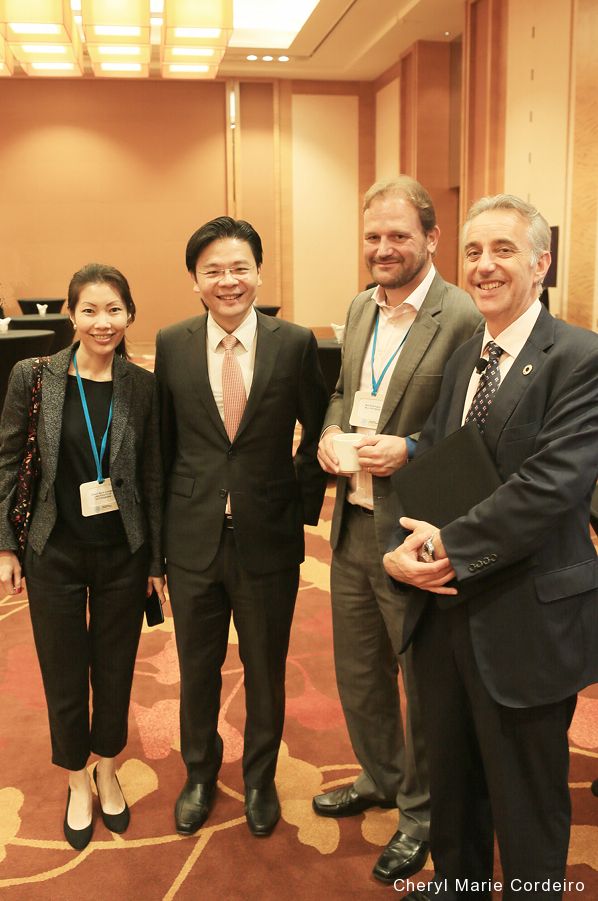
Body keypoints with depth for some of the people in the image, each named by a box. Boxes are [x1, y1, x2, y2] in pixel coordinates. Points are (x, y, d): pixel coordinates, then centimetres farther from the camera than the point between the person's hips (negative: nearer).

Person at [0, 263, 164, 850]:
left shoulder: (143, 388, -5)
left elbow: (153, 477, 0)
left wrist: (157, 560, 2)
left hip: (123, 554, 1)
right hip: (56, 554, -1)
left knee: (116, 669, 14)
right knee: (64, 673, 12)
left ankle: (107, 770, 41)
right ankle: (77, 780, 37)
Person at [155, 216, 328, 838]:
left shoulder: (295, 343, -7)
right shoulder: (171, 345, -3)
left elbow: (320, 430, 3)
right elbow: (164, 440, 5)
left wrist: (304, 502, -1)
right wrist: (166, 518, 5)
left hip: (269, 539, -1)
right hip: (193, 538, 1)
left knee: (266, 670, 16)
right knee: (197, 668, 18)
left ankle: (260, 778, 42)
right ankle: (199, 774, 44)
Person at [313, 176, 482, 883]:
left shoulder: (463, 320, -16)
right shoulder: (360, 309, 8)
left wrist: (410, 450, -24)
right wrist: (330, 434, 0)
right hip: (353, 527, 7)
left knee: (426, 684, 13)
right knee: (358, 673, 22)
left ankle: (421, 810, 36)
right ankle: (381, 779, 47)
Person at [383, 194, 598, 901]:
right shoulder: (462, 358, 9)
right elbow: (426, 464, 7)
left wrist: (451, 546, -21)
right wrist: (406, 542, -11)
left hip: (526, 621, -7)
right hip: (443, 608, 7)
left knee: (526, 800, 12)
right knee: (450, 779, 25)